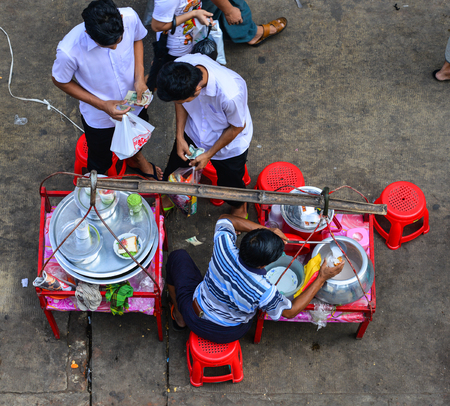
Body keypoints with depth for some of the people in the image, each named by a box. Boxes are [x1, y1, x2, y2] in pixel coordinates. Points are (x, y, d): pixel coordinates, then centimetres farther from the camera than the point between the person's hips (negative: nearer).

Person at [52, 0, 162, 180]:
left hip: (134, 102, 4)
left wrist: (139, 77, -20)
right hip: (100, 117, -3)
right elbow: (60, 81, -19)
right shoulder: (69, 51, -41)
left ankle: (136, 159, 72)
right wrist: (102, 105, -25)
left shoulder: (130, 17, -32)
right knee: (100, 162, 25)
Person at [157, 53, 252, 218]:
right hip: (194, 133, 4)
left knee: (230, 184, 23)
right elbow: (180, 103, -8)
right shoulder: (181, 66, -32)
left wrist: (209, 154, -13)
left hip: (229, 144, -3)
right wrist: (180, 137, -10)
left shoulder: (231, 94, -47)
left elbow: (237, 127, -24)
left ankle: (239, 209, 59)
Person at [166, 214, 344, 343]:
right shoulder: (264, 292, -37)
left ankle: (179, 316, 39)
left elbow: (225, 219, -10)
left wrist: (266, 230, -13)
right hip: (225, 335, 0)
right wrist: (322, 278, -19)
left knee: (178, 257, 23)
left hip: (194, 317, 1)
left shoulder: (224, 248, -33)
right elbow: (290, 311, -16)